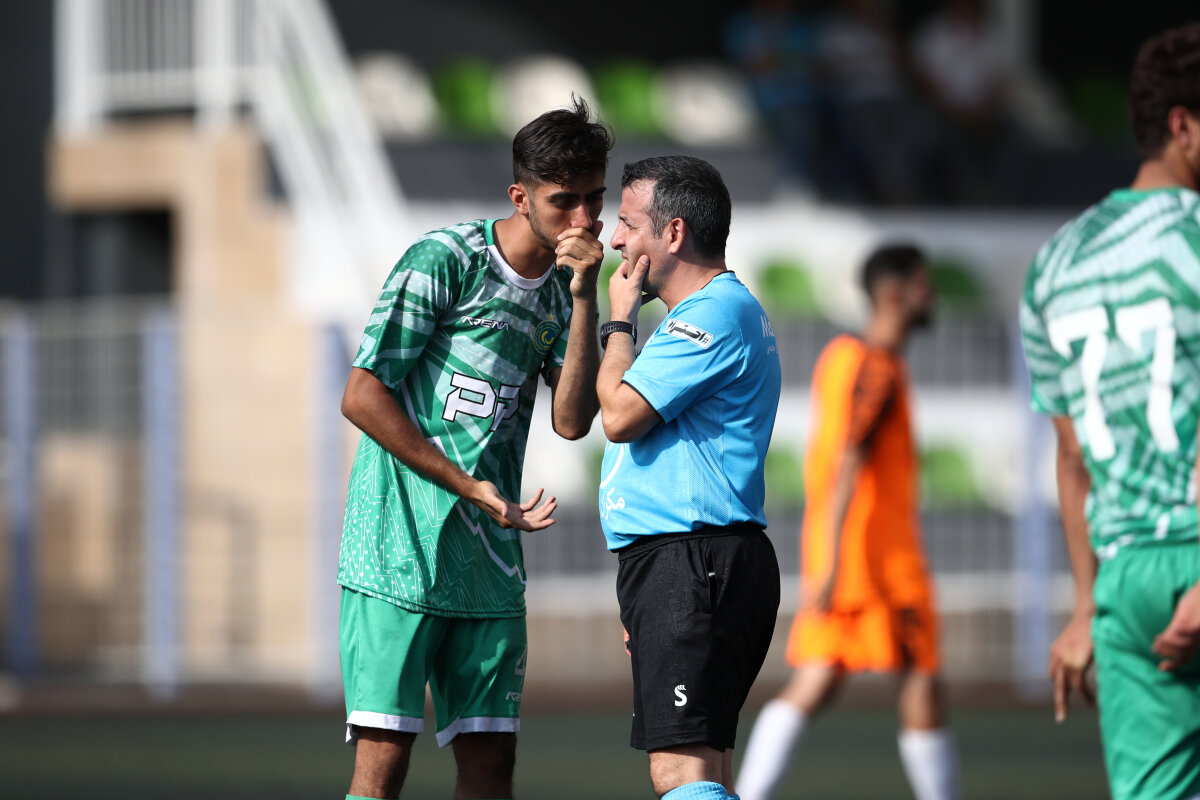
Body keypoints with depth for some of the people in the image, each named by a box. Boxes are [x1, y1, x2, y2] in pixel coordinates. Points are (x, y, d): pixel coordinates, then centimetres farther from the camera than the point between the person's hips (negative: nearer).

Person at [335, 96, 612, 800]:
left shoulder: (564, 289, 12)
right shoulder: (444, 260, -8)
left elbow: (574, 420, -1)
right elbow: (362, 397, -10)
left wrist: (584, 297, -8)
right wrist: (472, 487, -12)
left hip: (491, 565, 6)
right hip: (399, 550, -6)